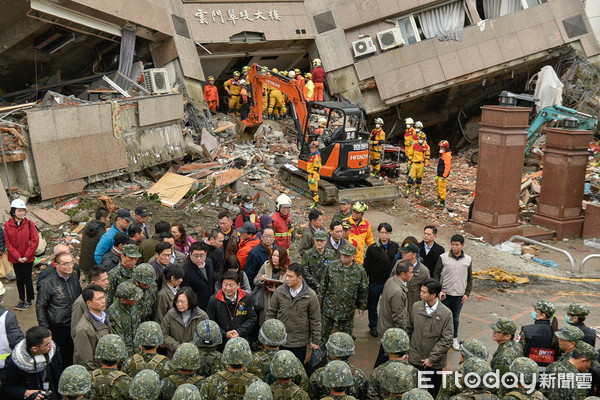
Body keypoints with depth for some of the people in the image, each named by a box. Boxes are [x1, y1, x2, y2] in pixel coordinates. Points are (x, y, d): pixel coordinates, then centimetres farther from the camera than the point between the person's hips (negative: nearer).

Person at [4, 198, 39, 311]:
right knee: (19, 279, 14)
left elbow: (35, 241, -9)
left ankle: (29, 301, 19)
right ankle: (21, 300, 29)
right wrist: (17, 257, -10)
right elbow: (8, 243, -3)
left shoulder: (29, 224, -9)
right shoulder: (7, 225, -4)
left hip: (27, 258, -2)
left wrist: (26, 256, -13)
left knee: (27, 280, 4)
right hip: (15, 258, 2)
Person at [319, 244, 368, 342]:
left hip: (347, 311, -1)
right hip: (328, 307, 1)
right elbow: (324, 285, 4)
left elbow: (363, 291, 3)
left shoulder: (360, 271, -8)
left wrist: (362, 307, 7)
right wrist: (320, 301, 6)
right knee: (324, 333, 15)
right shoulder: (332, 266, -6)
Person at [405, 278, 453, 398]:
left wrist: (432, 358, -14)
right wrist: (406, 350, 7)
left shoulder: (446, 313, -15)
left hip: (435, 362, -2)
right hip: (415, 358, 2)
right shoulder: (416, 307, -6)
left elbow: (446, 340, -14)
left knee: (433, 390, 17)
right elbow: (408, 330, 7)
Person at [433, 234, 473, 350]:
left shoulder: (468, 259, 1)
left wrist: (467, 293, 3)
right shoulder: (443, 258, -8)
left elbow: (470, 278, 9)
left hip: (459, 295, 2)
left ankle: (454, 338, 31)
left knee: (456, 317, 15)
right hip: (445, 294, -2)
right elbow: (436, 274, -2)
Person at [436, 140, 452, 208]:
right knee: (438, 188, 15)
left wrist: (444, 176, -24)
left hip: (442, 176, -10)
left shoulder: (447, 155, -17)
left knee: (442, 189, -6)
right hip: (439, 175, 10)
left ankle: (442, 202, 1)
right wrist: (437, 172, 27)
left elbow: (447, 166, -22)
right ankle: (439, 201, 23)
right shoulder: (442, 154, 16)